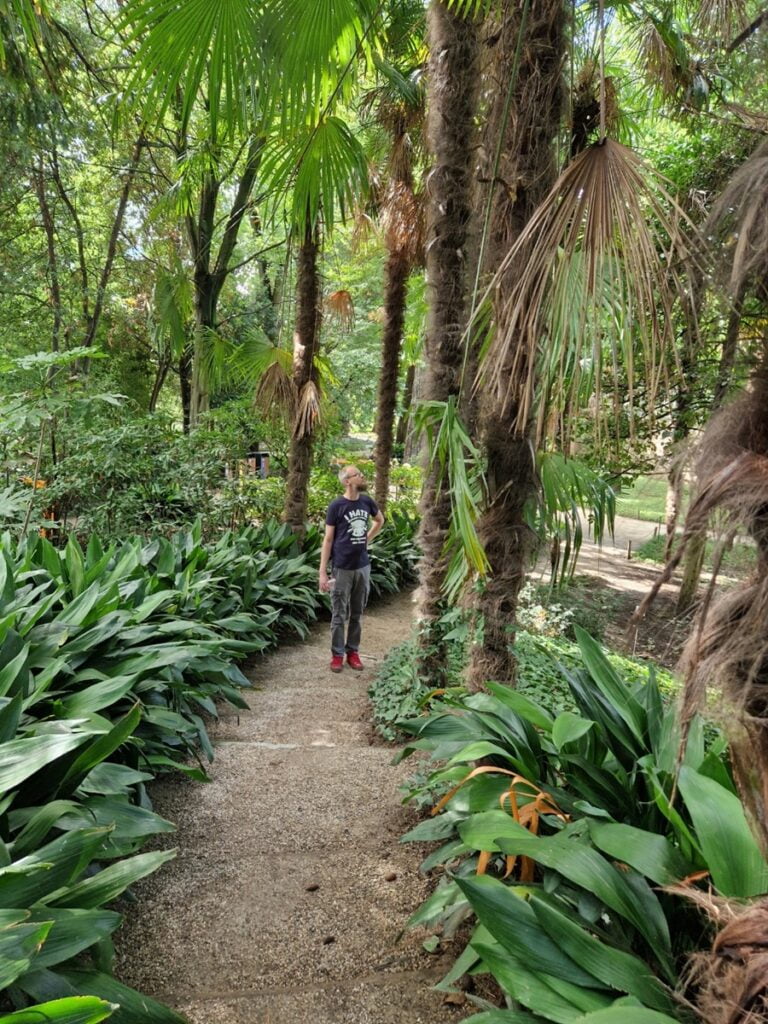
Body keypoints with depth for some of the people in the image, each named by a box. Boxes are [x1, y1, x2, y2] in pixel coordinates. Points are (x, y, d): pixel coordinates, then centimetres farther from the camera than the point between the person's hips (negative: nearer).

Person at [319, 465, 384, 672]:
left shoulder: (367, 502, 2)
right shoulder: (336, 505, -10)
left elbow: (380, 520, 24)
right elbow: (328, 539, -8)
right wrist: (322, 572, -12)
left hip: (363, 566, 4)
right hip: (343, 568, -4)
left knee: (357, 614, 13)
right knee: (339, 615, 5)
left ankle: (353, 651, 25)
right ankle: (337, 654, 17)